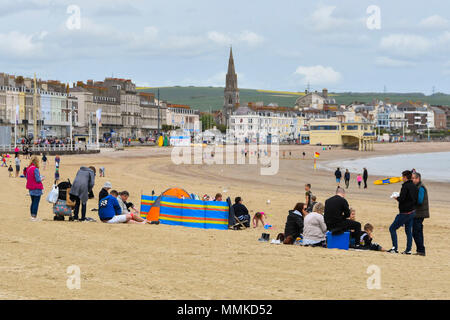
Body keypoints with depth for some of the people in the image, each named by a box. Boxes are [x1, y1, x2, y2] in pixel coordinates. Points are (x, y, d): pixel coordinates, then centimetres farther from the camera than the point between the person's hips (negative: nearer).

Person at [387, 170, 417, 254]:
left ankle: (395, 248, -8)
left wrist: (397, 198, -1)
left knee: (392, 228, -2)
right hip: (412, 212, 8)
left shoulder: (405, 186, -16)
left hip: (405, 212, -8)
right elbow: (416, 199, 13)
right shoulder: (414, 187, 8)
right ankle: (408, 250, 10)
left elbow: (401, 199, -23)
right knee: (409, 231, 12)